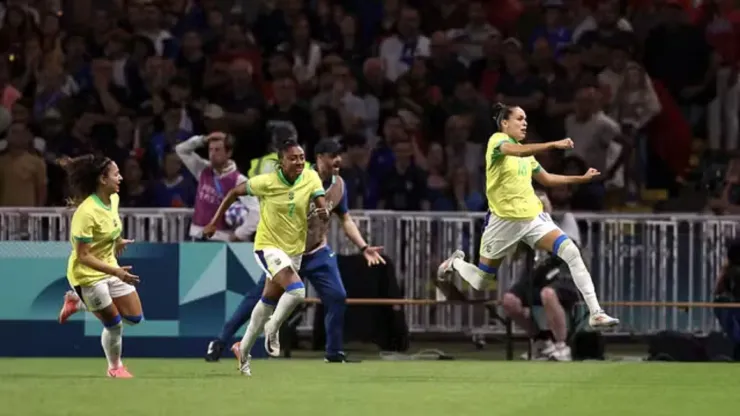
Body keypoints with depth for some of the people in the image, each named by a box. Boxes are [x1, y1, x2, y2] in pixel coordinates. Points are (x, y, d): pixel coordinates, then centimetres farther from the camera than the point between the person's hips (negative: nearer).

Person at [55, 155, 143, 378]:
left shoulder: (113, 199, -6)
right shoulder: (86, 213, -30)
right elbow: (83, 256, -27)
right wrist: (115, 272, -33)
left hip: (110, 268, 8)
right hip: (87, 275, -8)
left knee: (135, 318, 8)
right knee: (114, 323, 1)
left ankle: (77, 302, 23)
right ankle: (115, 367, 30)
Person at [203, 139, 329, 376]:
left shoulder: (311, 178, -8)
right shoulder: (267, 182, -17)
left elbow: (322, 207, -13)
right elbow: (234, 193, -4)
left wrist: (323, 212, -38)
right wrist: (215, 222, -3)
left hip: (294, 249, 5)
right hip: (268, 246, -5)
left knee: (268, 302, 16)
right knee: (296, 290, -27)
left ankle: (243, 350, 33)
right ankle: (273, 329, -2)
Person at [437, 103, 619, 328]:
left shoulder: (526, 152, 12)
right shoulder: (497, 141, -11)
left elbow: (546, 179, 25)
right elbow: (517, 151, -34)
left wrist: (581, 178, 15)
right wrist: (554, 145, -44)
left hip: (533, 217, 5)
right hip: (504, 221, -5)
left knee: (571, 252, -18)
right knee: (480, 283, 7)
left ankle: (595, 313, -19)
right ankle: (455, 263, 43)